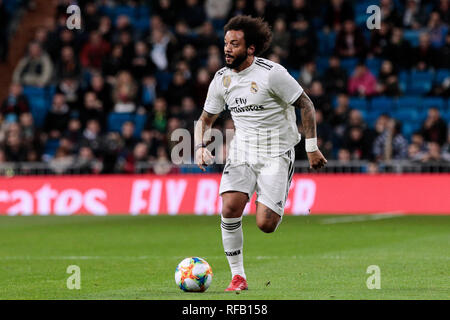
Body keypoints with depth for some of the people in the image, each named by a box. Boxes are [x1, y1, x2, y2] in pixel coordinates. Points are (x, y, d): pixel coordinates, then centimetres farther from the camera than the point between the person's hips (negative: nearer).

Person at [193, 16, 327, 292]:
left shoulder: (272, 73, -15)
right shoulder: (222, 79, 3)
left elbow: (306, 105, -7)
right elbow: (206, 119, 16)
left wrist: (312, 148, -7)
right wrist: (200, 147, -3)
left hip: (276, 153, -4)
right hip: (242, 152, 4)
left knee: (265, 225, -15)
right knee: (230, 207, -20)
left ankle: (279, 207, 24)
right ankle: (238, 276, -8)